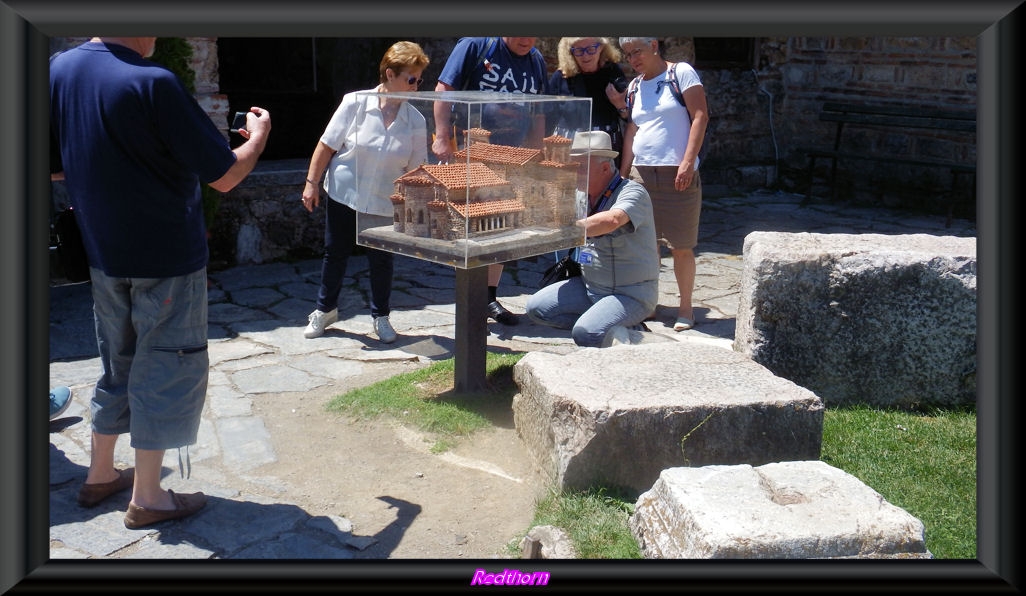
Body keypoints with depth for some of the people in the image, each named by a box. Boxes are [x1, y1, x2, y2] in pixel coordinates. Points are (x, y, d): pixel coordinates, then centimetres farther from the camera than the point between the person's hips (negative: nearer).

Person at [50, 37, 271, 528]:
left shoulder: (59, 70, -1)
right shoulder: (153, 83, -22)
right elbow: (225, 176, -18)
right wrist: (259, 135, 0)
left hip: (104, 254, 7)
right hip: (167, 257, -7)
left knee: (118, 364, 22)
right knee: (167, 370, 7)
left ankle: (100, 475, 34)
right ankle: (147, 498, 17)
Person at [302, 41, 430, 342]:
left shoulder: (415, 121, -6)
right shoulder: (355, 103, -11)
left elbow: (415, 169, 0)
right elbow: (327, 145, -5)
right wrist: (311, 182, -6)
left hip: (384, 203, 1)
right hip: (343, 194, 0)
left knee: (381, 260, 5)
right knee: (335, 253, 12)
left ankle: (381, 317, 26)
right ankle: (325, 309, 33)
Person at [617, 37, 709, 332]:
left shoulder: (682, 73, -1)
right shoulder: (634, 87, 15)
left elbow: (700, 116, -8)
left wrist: (688, 162, -15)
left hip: (677, 174, -5)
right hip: (641, 174, 5)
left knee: (681, 247, -1)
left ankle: (685, 308, 11)